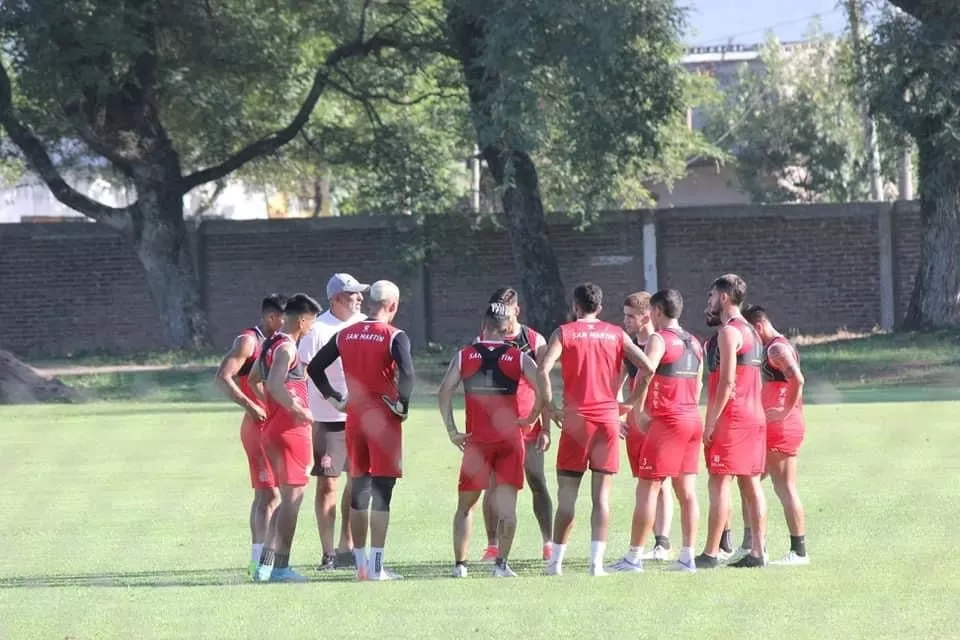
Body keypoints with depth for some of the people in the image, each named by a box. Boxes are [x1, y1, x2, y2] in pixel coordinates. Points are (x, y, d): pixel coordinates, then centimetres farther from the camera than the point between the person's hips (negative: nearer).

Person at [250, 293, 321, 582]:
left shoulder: (269, 344, 14)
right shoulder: (287, 348, -15)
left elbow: (256, 379, 25)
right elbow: (275, 385, -29)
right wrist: (299, 409, -22)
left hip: (273, 426, 10)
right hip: (291, 429, -10)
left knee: (288, 498, 15)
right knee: (292, 497, -4)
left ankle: (266, 564, 12)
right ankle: (280, 567, -4)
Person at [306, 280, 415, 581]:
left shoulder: (345, 335, 8)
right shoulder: (394, 337, -10)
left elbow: (314, 368, 11)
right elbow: (406, 373, -25)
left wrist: (336, 398, 16)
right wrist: (402, 404, -11)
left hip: (354, 418, 5)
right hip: (383, 420, -5)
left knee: (358, 491, 13)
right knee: (381, 493, -3)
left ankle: (360, 563, 16)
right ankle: (376, 566, -6)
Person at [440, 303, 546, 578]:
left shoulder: (464, 356, 3)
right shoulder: (518, 357, 0)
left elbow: (444, 392, -4)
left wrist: (452, 430, 0)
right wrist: (531, 418, 1)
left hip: (476, 440, 1)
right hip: (510, 439, -1)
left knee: (465, 506, 11)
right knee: (507, 507, 2)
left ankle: (460, 564, 7)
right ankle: (501, 563, -5)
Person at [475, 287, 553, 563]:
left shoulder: (535, 342, 2)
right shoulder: (482, 342, 3)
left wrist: (546, 428, -2)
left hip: (528, 424, 0)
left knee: (538, 484, 1)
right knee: (493, 485, 0)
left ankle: (548, 542, 5)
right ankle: (492, 546, 5)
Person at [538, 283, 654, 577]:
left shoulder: (564, 333, 1)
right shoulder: (616, 334, 8)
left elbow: (543, 370, -14)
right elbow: (647, 367, -1)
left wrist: (549, 405, -4)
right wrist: (631, 402, 8)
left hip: (576, 420, -2)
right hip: (608, 418, 2)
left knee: (567, 494, 5)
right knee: (602, 494, 3)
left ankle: (556, 560, 8)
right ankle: (597, 562, -3)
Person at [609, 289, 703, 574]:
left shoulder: (658, 339, -9)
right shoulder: (694, 343, 15)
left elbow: (643, 378, -21)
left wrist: (640, 413, -12)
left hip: (667, 421, -8)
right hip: (693, 420, 8)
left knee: (647, 488, -5)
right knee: (687, 491, 7)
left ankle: (634, 557, -5)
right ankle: (687, 557, 5)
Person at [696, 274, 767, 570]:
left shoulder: (729, 332, -12)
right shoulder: (751, 332, 18)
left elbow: (727, 382, -18)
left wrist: (711, 422, -16)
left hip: (732, 419, -9)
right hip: (754, 416, 9)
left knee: (719, 483, -8)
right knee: (751, 484, 8)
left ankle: (710, 554, -9)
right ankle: (757, 552, 6)